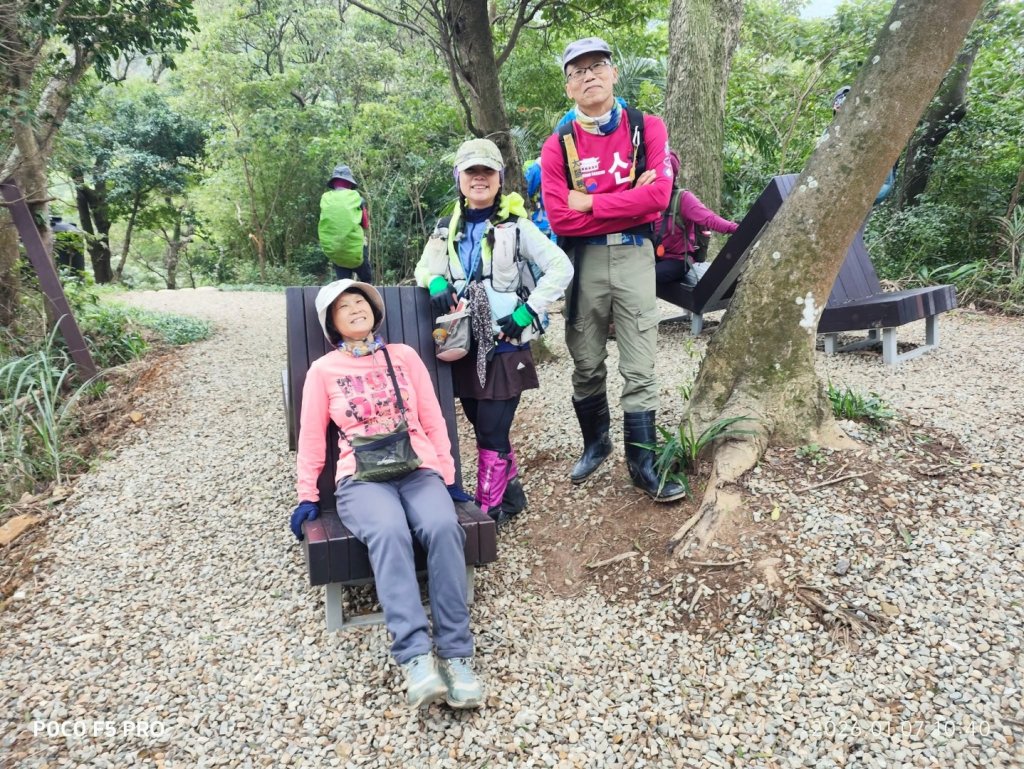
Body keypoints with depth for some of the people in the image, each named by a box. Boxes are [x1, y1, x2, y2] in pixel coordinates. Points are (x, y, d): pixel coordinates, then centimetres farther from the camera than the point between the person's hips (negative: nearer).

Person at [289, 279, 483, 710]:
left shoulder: (404, 356, 18)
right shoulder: (323, 370, 14)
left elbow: (432, 419, 16)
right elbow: (312, 437, 16)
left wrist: (449, 475, 10)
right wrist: (307, 496, 11)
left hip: (419, 470, 2)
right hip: (361, 478, -1)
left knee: (443, 527, -32)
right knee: (389, 533, -36)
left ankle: (456, 654, -30)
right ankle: (415, 658, -40)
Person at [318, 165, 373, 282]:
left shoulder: (325, 199, 1)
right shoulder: (356, 198, -5)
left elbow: (322, 228, 8)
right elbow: (366, 225, 4)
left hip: (334, 252, 3)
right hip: (356, 249, -3)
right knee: (367, 281, 15)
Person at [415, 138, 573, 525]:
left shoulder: (516, 227, -6)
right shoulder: (447, 229, 9)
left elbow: (561, 268, -8)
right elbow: (425, 268, 19)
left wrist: (525, 313, -15)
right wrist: (437, 285, -6)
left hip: (505, 346, -5)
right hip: (465, 347, 5)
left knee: (492, 432, -4)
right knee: (484, 426, 14)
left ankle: (488, 508, 10)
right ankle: (510, 489, 33)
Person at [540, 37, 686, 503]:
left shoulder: (647, 128, 3)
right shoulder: (558, 145, 2)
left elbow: (658, 195, -13)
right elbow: (560, 219, -10)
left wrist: (592, 203, -12)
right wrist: (627, 203, -11)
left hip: (634, 256, -1)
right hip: (583, 260, 1)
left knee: (639, 369, 1)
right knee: (587, 365, 12)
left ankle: (642, 464, 12)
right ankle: (595, 443, 33)